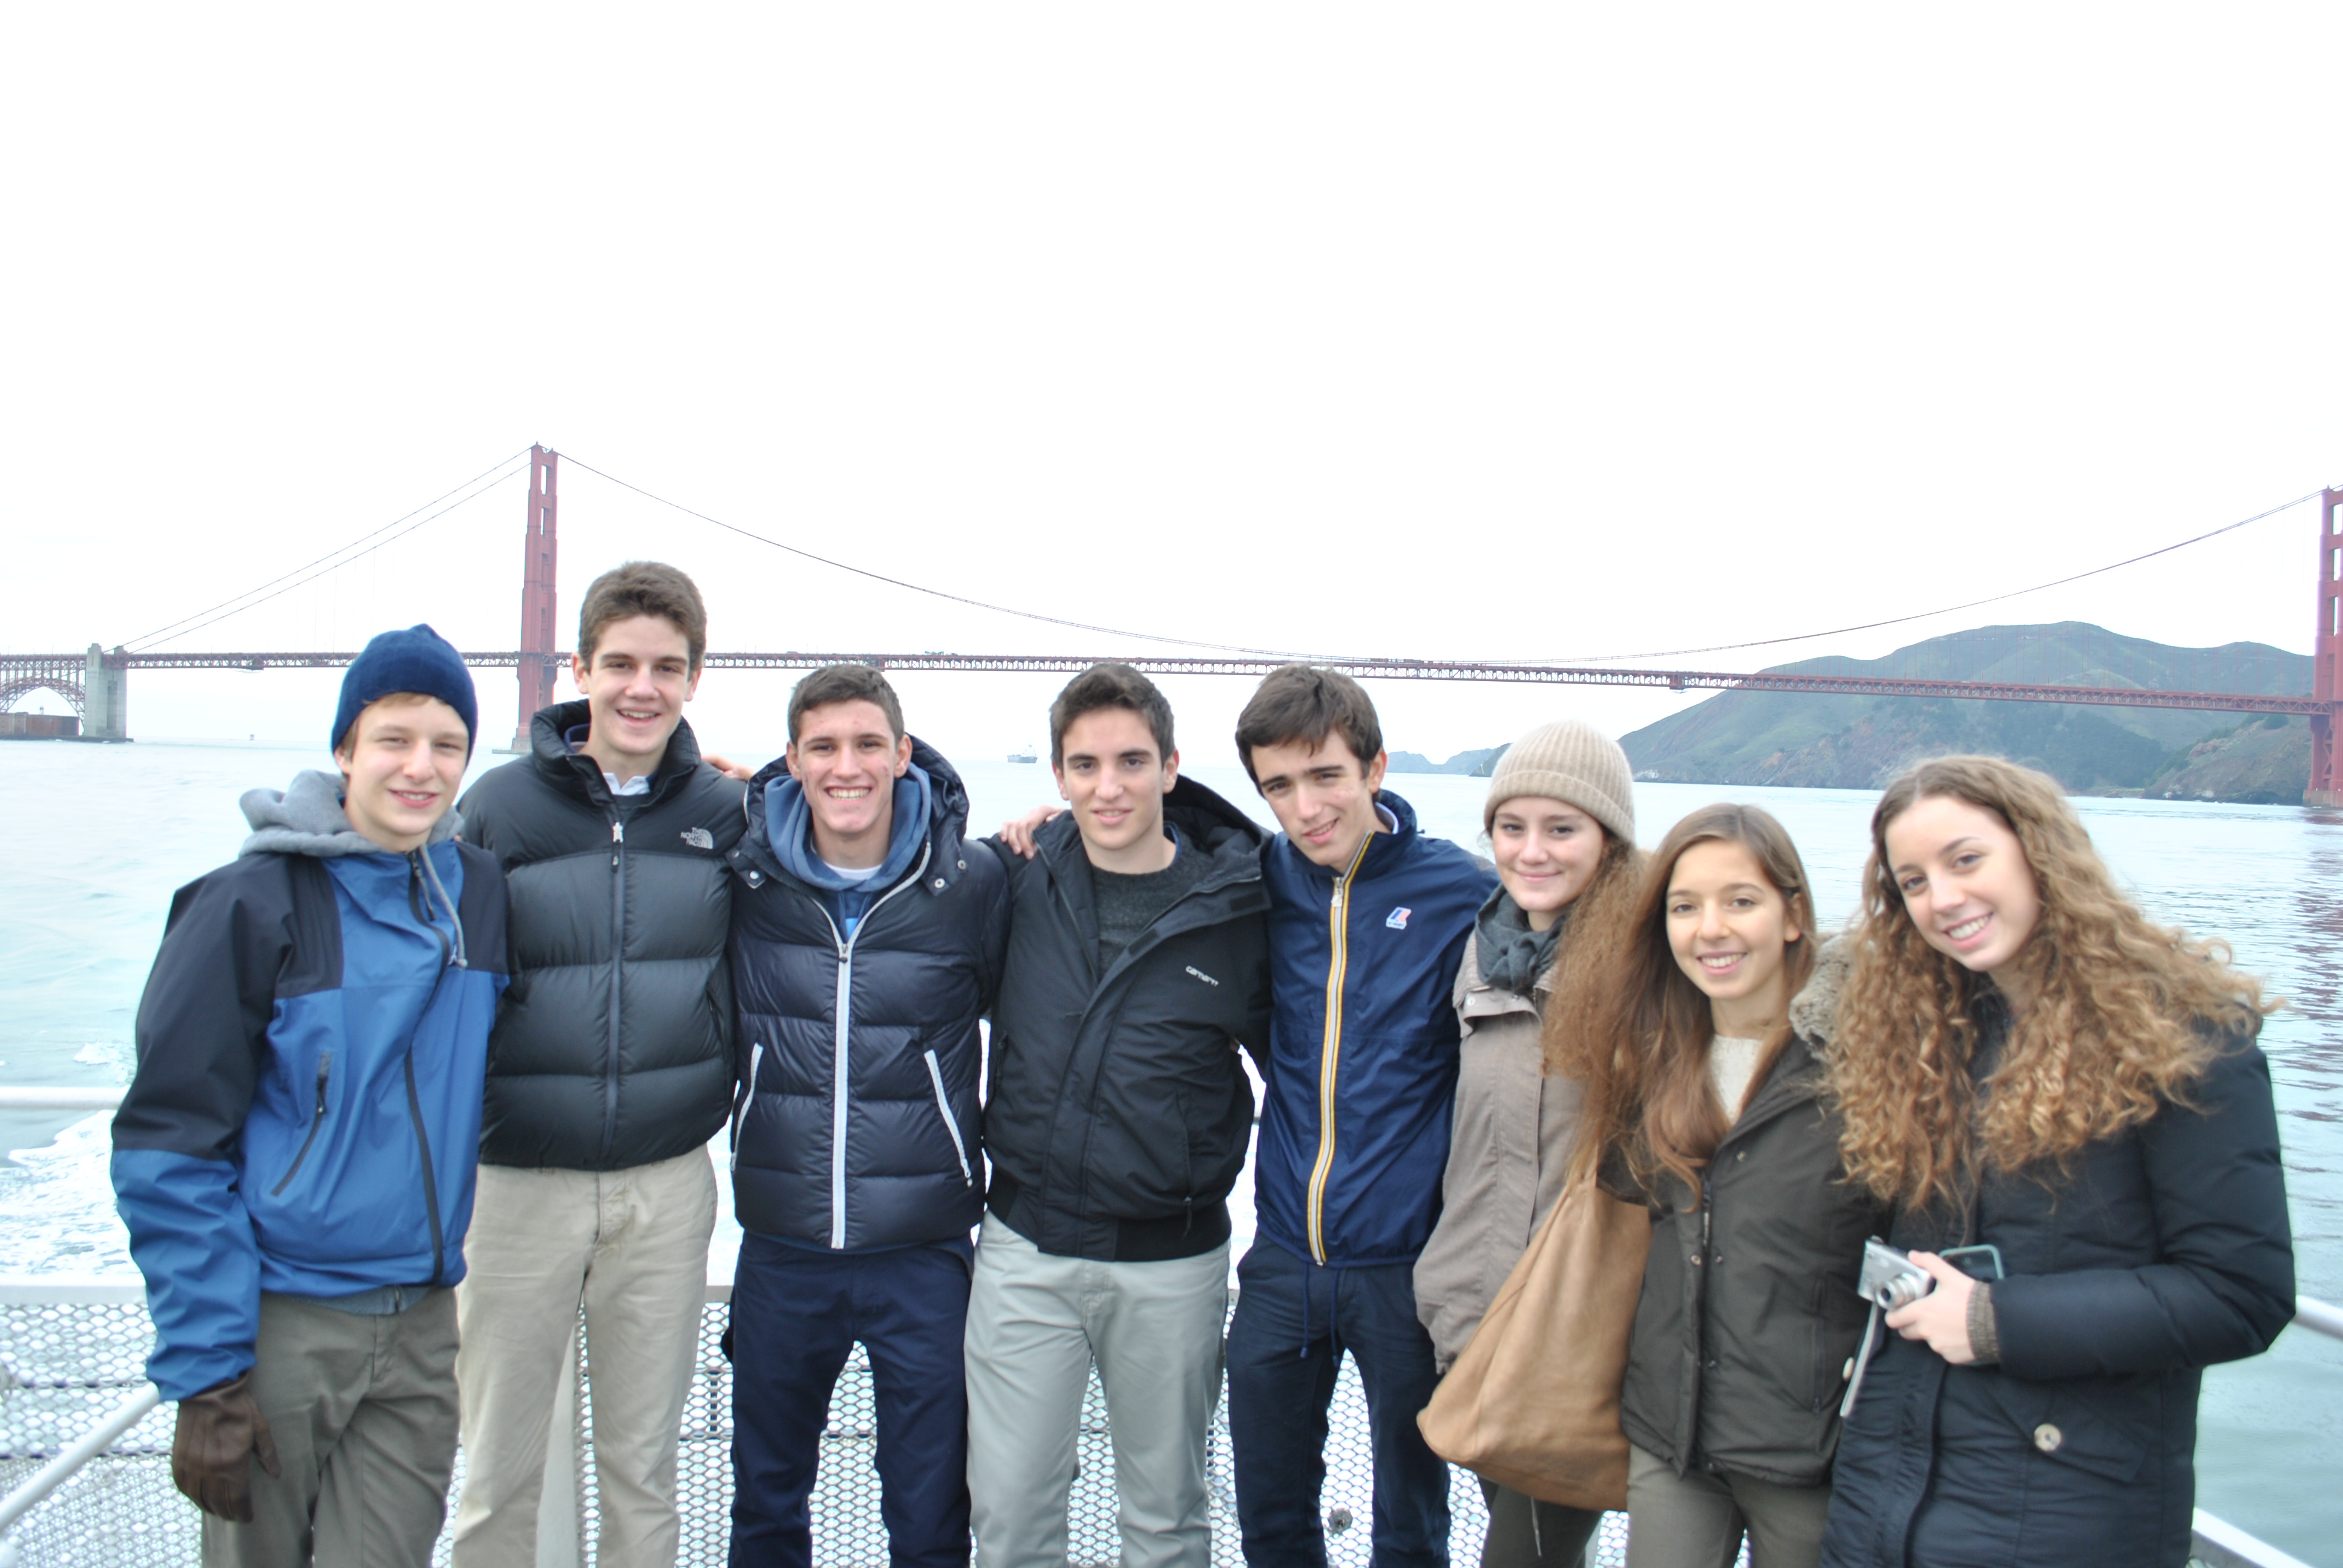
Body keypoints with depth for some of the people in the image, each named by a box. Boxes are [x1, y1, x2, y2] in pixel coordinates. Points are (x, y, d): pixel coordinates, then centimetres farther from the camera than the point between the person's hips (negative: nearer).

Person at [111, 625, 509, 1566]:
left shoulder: (478, 895, 3)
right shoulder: (255, 905, -10)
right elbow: (170, 1145, -11)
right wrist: (205, 1373, -13)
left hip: (420, 1328, 4)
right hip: (277, 1321, -3)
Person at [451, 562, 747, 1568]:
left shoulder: (725, 813, 1)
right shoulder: (500, 807, -3)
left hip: (669, 1185, 1)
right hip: (519, 1182, -1)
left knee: (644, 1467, 14)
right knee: (500, 1475, 9)